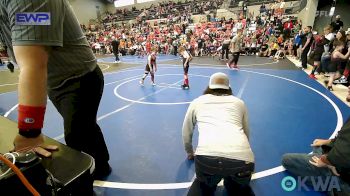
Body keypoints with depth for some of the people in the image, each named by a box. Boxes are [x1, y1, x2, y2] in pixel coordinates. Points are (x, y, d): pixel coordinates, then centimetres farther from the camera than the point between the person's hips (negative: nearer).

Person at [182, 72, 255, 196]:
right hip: (242, 157, 2)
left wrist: (190, 153, 51)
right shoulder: (239, 102, 25)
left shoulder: (197, 102, 22)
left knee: (203, 186, 32)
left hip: (206, 156, -1)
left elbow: (186, 133, 33)